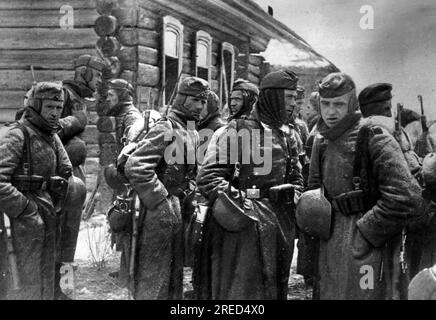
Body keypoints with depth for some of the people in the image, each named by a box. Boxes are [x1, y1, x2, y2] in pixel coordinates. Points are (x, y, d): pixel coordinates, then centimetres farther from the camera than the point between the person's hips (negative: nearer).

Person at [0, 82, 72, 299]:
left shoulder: (53, 137, 11)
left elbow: (65, 173, 20)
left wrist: (55, 207, 11)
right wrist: (25, 208, -19)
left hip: (49, 220, 8)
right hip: (26, 222, -8)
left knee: (47, 285, 17)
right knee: (27, 287, -1)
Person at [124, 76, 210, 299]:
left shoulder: (193, 132, 12)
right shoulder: (166, 129, -15)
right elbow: (134, 167, -26)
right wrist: (161, 202, -21)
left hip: (177, 211, 9)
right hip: (160, 213, -9)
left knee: (175, 279, 18)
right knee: (154, 281, 0)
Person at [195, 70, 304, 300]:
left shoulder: (287, 137, 14)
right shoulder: (237, 130, -8)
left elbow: (296, 179, 24)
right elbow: (208, 177, -13)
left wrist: (293, 199, 5)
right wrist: (239, 203, -20)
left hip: (280, 227, 7)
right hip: (241, 226, -7)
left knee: (274, 288, 16)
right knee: (239, 288, 0)